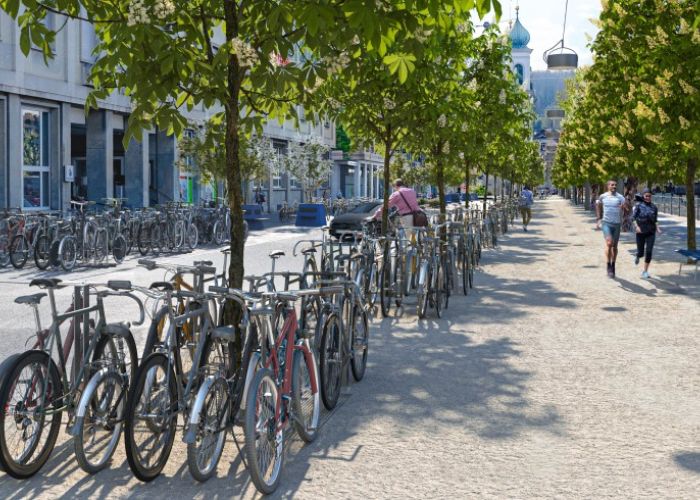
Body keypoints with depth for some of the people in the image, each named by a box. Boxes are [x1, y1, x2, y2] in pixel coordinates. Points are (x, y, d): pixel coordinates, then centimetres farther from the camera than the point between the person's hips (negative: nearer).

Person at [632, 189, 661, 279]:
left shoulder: (654, 207, 8)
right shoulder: (638, 206, 0)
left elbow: (655, 220, 14)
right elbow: (633, 217, -4)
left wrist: (657, 228, -1)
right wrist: (636, 226, -19)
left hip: (651, 232, 2)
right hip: (641, 232, -2)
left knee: (649, 252, -8)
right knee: (641, 252, 4)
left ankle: (645, 271, 3)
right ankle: (637, 257, 43)